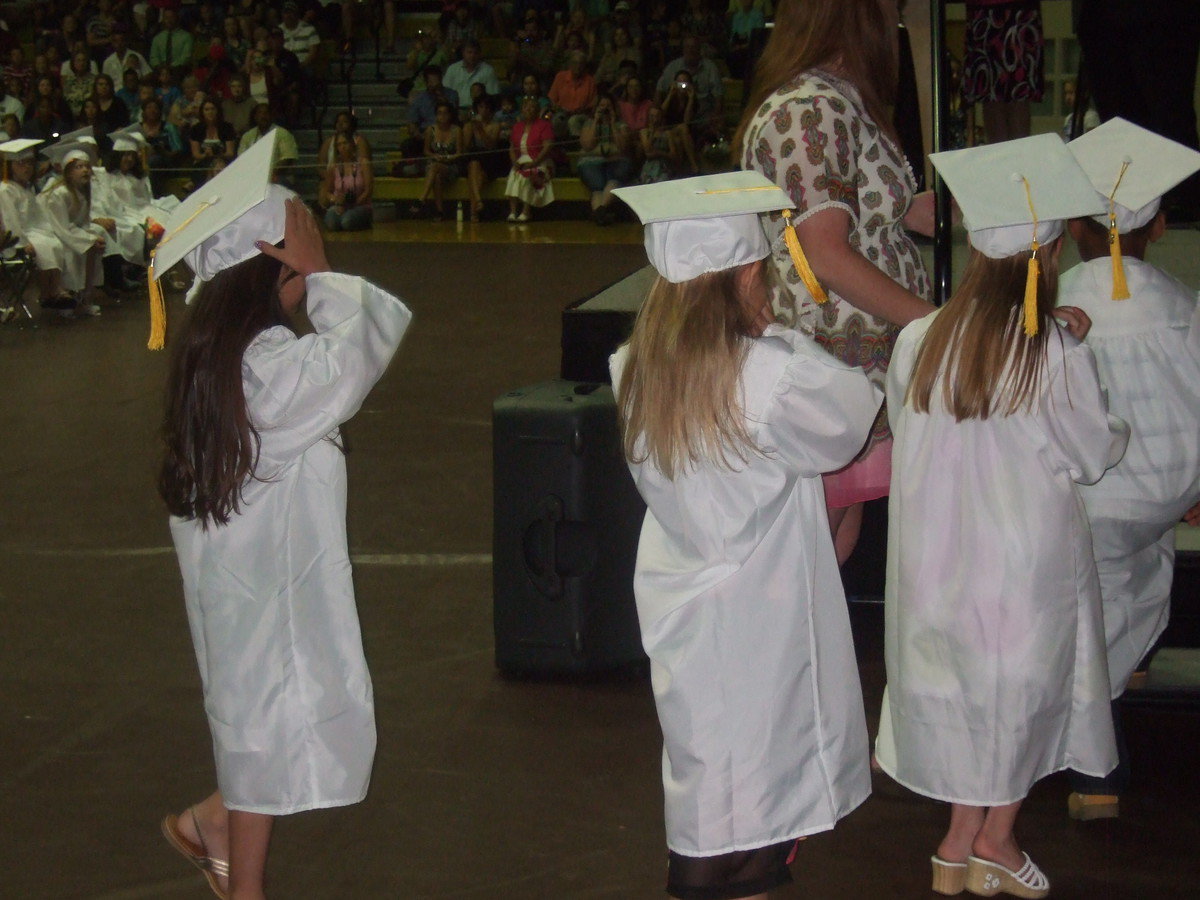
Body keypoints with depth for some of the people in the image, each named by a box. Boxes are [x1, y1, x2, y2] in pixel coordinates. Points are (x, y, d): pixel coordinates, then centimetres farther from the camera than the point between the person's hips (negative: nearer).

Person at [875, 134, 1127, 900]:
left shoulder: (918, 341, -8)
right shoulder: (1057, 354, -18)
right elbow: (1094, 454, -9)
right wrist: (1119, 432, 15)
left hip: (936, 551, 4)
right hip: (1027, 560, -3)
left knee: (962, 694, 17)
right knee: (1026, 691, 15)